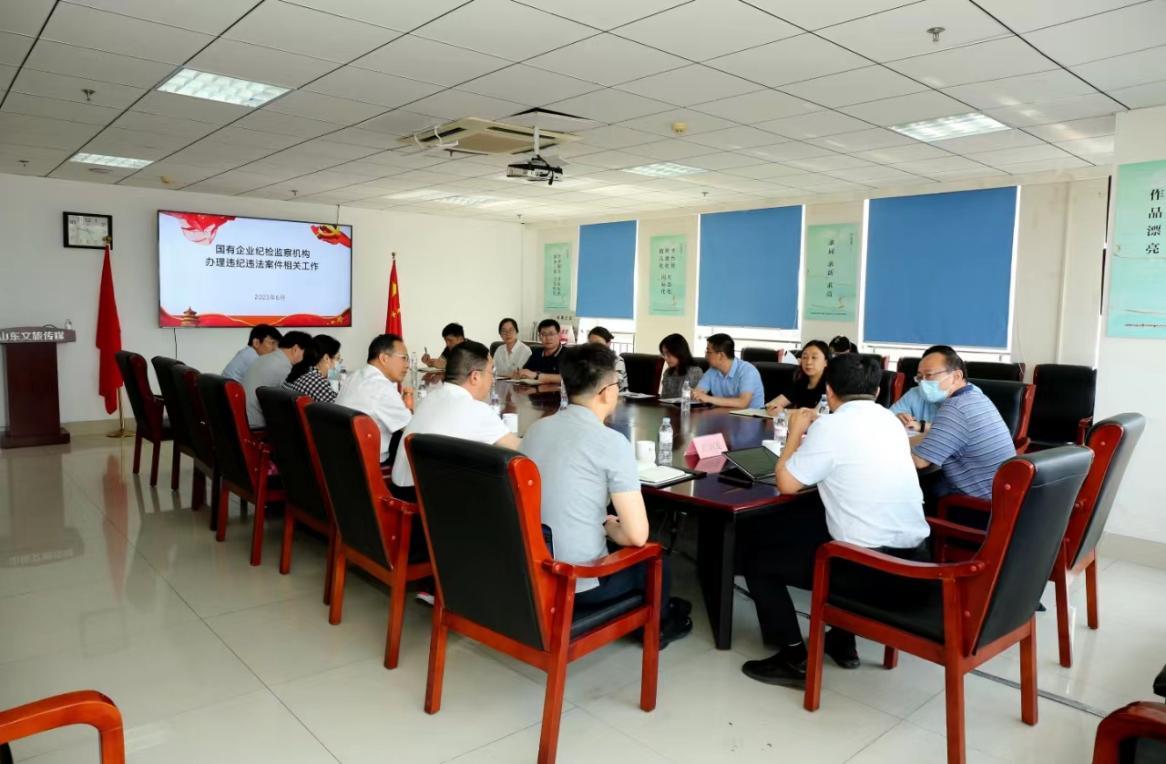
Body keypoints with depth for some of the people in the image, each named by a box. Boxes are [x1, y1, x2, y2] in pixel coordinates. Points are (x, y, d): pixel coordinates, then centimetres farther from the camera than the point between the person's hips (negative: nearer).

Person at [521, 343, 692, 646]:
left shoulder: (536, 428, 2)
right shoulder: (612, 442, -19)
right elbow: (637, 535, -21)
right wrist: (610, 528, 0)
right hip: (577, 583, -6)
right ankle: (657, 626, 47)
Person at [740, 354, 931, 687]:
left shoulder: (829, 426, -13)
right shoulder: (891, 421, 10)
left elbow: (786, 483, -7)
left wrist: (796, 433, 6)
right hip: (914, 560, 8)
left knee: (756, 553, 10)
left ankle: (794, 659, 11)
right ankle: (842, 640, 36)